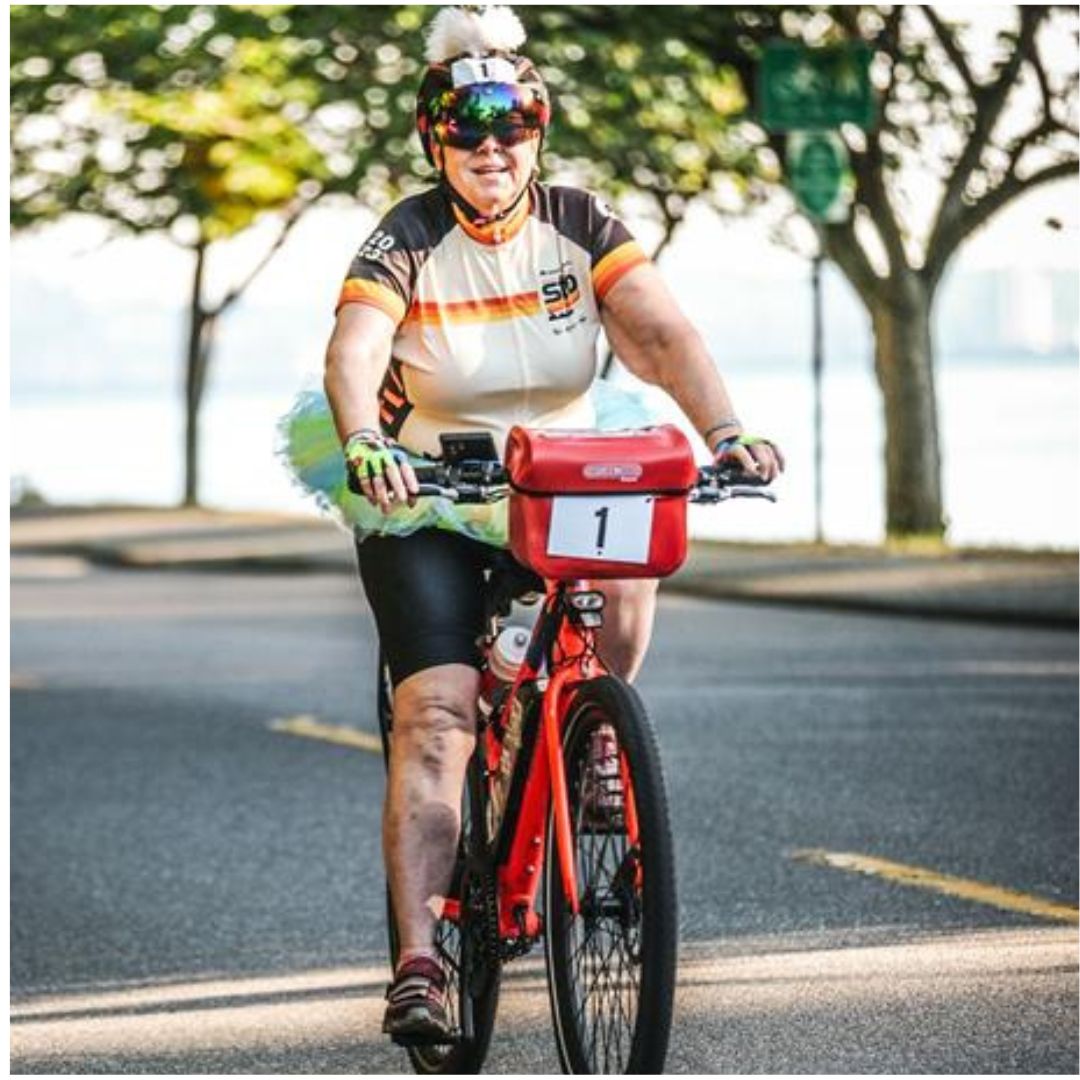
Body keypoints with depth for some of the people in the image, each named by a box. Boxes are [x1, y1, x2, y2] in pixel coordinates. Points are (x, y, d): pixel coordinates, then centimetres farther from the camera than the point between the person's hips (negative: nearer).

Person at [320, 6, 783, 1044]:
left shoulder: (581, 224, -6)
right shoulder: (407, 240, -13)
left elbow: (662, 333, -18)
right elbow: (353, 353, -29)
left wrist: (724, 431, -36)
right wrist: (364, 441, -50)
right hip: (428, 505, -2)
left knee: (628, 567, -30)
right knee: (434, 714, -18)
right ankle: (418, 963, -20)